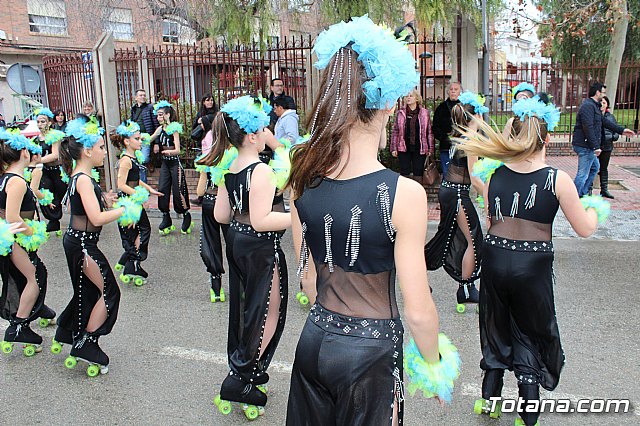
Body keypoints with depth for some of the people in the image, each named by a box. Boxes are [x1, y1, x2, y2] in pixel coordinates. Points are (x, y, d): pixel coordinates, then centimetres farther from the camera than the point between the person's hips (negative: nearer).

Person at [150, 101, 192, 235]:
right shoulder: (160, 129, 7)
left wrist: (169, 151, -39)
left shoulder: (174, 129, -12)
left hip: (175, 163, -6)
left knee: (178, 191, -5)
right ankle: (166, 218, 11)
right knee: (162, 190, 1)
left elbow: (177, 150, -20)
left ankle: (186, 216, 13)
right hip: (165, 163, 6)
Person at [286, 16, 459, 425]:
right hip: (370, 352, -4)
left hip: (314, 340, 5)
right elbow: (418, 311, -16)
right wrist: (434, 364, 2)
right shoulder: (403, 193, -23)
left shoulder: (304, 179, -7)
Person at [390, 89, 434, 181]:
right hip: (404, 148, 0)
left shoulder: (425, 113, 2)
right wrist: (394, 148, -1)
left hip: (419, 149, 0)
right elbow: (395, 131, 5)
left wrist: (430, 148, 0)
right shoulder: (400, 113, 3)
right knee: (404, 173, 5)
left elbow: (429, 132, 4)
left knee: (418, 173, 6)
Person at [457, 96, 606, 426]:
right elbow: (585, 228, -5)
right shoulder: (558, 179, -12)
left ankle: (489, 397, 35)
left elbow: (490, 220, 6)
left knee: (497, 327, 23)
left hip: (494, 259, 3)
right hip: (534, 265, -3)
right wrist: (595, 208, 15)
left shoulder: (496, 175, -3)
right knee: (531, 334, 16)